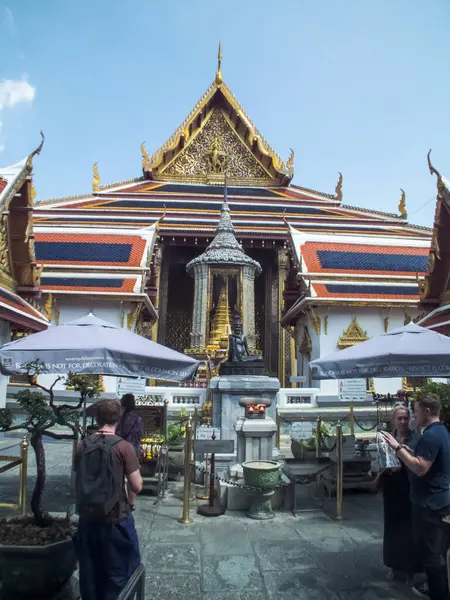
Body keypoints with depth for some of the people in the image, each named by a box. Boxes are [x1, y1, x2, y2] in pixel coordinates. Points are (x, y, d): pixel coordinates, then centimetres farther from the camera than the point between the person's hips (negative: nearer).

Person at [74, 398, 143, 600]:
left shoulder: (83, 445, -4)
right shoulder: (123, 447, -16)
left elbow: (78, 477, 10)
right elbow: (137, 487, -14)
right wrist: (131, 476, 5)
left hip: (87, 518, 4)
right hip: (115, 519, -4)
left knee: (89, 572, 21)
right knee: (119, 572, 15)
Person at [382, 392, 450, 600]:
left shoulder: (430, 435, -23)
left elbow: (420, 468, -30)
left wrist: (398, 448, -27)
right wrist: (406, 450, 9)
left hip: (430, 503, -10)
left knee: (431, 552, 1)